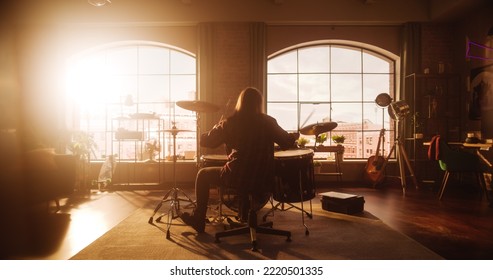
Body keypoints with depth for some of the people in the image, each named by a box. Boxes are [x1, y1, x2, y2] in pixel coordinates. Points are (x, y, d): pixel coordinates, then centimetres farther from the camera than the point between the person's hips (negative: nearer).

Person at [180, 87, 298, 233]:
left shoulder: (229, 123, -8)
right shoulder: (268, 122, -2)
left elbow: (204, 141, -2)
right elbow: (287, 143, 3)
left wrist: (219, 127, 16)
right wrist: (294, 135, 26)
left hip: (238, 177, -3)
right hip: (263, 178, 4)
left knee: (203, 175, 19)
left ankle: (199, 220, 24)